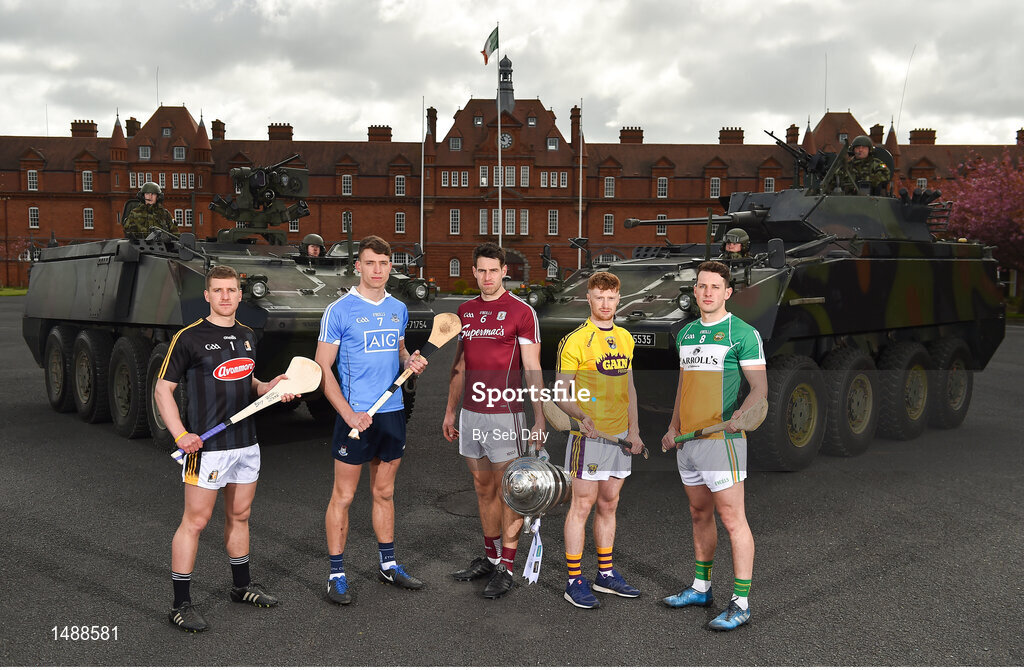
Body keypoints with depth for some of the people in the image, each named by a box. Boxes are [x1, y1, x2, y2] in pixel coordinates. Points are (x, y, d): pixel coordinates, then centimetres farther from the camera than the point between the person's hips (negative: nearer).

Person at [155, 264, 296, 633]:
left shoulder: (247, 335, 11)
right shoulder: (189, 337, -9)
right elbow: (162, 389, -7)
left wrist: (269, 387, 3)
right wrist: (180, 434, -19)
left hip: (246, 443, 7)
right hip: (207, 446, -7)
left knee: (239, 515, 17)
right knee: (195, 520, -2)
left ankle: (242, 585, 32)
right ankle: (181, 604, 8)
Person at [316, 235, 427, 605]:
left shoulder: (399, 309, 10)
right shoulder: (339, 311, -8)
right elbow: (323, 369, -8)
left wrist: (411, 361, -1)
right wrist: (349, 414, -17)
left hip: (393, 412, 5)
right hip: (355, 416, -5)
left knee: (384, 492, 16)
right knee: (343, 496, 2)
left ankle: (388, 565, 28)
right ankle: (336, 575, 13)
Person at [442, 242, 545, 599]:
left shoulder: (522, 311, -6)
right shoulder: (465, 311, 11)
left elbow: (532, 370, -8)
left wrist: (539, 419, -13)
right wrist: (450, 411, 17)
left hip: (505, 413, -6)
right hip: (471, 413, 6)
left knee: (508, 492, 0)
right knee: (484, 489, 15)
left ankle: (506, 569, 8)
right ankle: (490, 556, 27)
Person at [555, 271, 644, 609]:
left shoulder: (625, 338, 12)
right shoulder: (575, 341, -9)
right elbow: (561, 392, -10)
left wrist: (634, 429, 14)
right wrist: (582, 416, -28)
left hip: (620, 435, 6)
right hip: (589, 435, -6)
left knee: (609, 505, 14)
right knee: (582, 506, -1)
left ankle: (606, 574, 24)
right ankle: (574, 581, 7)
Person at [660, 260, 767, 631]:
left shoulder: (743, 333, -6)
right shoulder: (685, 333, 14)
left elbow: (760, 386, -11)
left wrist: (741, 413, -29)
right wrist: (673, 428, 20)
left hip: (722, 438, -7)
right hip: (688, 441, 7)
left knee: (732, 520, -5)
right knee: (700, 515, 16)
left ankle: (740, 603, 2)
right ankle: (701, 588, 28)